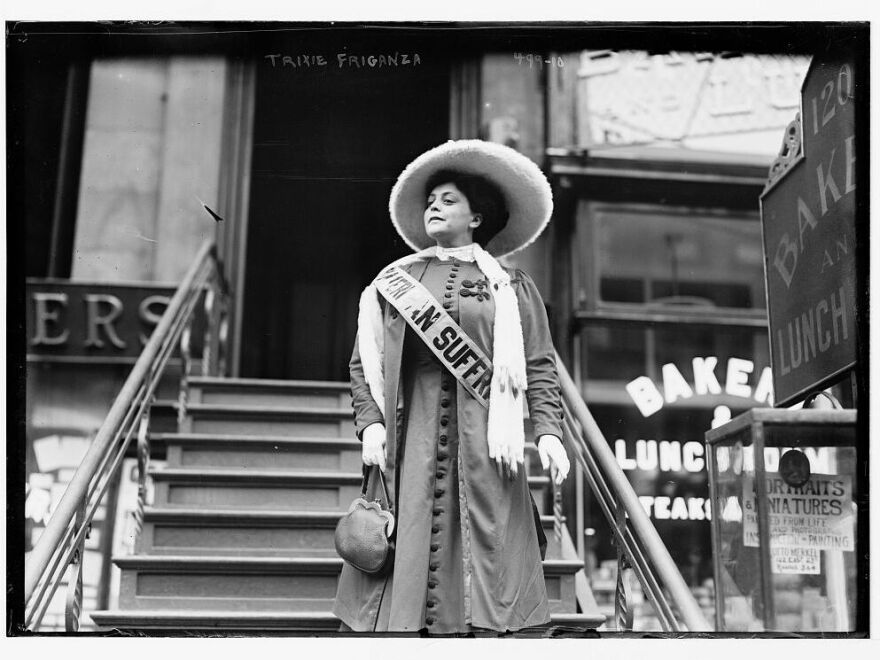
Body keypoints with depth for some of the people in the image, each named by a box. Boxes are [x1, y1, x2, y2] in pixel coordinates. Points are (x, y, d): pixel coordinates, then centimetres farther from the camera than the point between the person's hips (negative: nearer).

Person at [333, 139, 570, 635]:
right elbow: (364, 363, 12)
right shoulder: (393, 282, 16)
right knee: (407, 556, -3)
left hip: (483, 443, -1)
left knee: (484, 580, -3)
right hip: (411, 441, 2)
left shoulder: (512, 287, 11)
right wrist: (370, 423, -3)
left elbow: (539, 368, 3)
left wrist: (549, 431, -10)